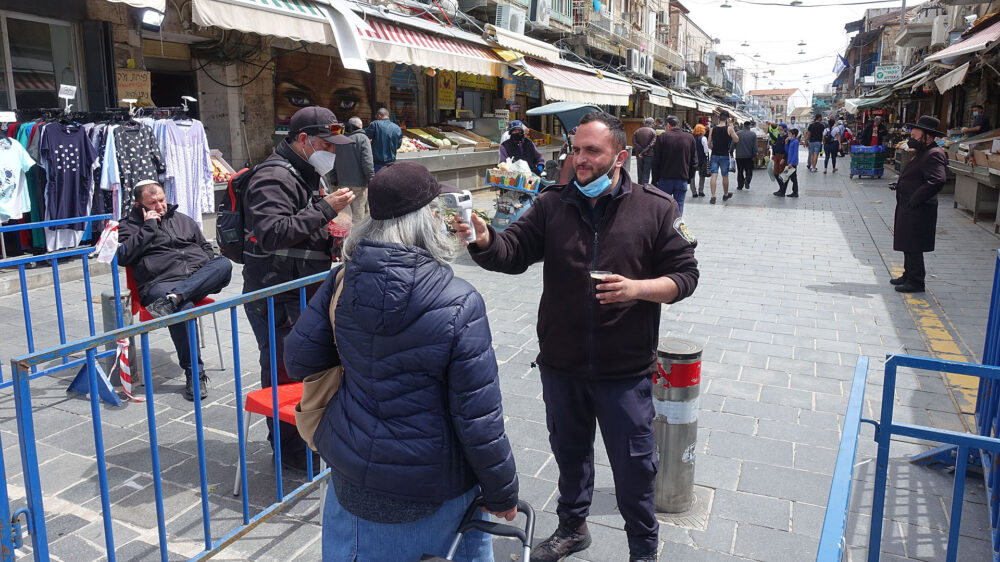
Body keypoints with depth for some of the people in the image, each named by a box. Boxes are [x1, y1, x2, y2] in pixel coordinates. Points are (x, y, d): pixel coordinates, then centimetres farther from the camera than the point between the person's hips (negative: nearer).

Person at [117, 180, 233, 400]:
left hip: (199, 278, 4)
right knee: (183, 308, -38)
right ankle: (195, 374, -31)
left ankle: (173, 298, -43)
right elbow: (123, 257, -3)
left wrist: (210, 270, 12)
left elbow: (206, 247, 33)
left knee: (224, 264, -29)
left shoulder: (182, 219, 27)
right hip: (161, 282, -4)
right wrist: (149, 227, -3)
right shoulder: (128, 227, 15)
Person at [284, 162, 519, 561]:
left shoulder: (343, 281, -9)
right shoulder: (459, 304, -22)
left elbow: (298, 361, -1)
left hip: (353, 477, 4)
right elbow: (479, 420, -19)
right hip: (437, 490, -4)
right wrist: (503, 494, -4)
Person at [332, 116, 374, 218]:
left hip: (343, 181, 6)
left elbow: (334, 163, 14)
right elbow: (367, 161, -16)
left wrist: (335, 179, 20)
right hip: (359, 181, -6)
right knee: (359, 208, -1)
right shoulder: (362, 138, -9)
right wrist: (371, 178, -13)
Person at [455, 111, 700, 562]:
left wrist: (638, 288, -24)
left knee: (633, 465, 11)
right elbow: (512, 252, -9)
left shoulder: (656, 208, -7)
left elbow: (684, 275, -6)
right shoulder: (552, 205, -1)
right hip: (560, 365, 3)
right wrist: (483, 240, -31)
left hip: (625, 370, -3)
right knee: (569, 452, 23)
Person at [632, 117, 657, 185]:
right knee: (646, 174, -1)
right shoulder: (653, 131, -4)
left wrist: (641, 151, -10)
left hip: (639, 155, 3)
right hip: (649, 155, -3)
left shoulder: (637, 131, 6)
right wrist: (644, 151, -15)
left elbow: (634, 143, -5)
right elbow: (652, 144, -15)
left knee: (640, 173, 12)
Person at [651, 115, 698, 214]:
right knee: (679, 207, 5)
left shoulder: (662, 137, -4)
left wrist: (655, 179, 3)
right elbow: (694, 162, 6)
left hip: (665, 179, -2)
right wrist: (690, 178, 13)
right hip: (682, 180, 2)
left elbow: (655, 161, -3)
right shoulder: (690, 138, 4)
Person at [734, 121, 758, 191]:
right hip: (749, 156, 0)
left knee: (740, 171, 9)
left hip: (739, 156, 0)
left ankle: (740, 185, 9)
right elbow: (755, 146, -5)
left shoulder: (738, 133, -3)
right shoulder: (753, 134, -2)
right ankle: (747, 180, -16)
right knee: (749, 171, 10)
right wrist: (754, 155, 2)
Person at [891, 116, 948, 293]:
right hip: (908, 209, 10)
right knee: (909, 246, 19)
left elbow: (937, 182, -29)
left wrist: (913, 201, -24)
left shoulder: (934, 155, -18)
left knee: (913, 248, -3)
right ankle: (909, 275, 30)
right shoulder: (923, 153, 15)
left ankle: (916, 282, 6)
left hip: (918, 211, -10)